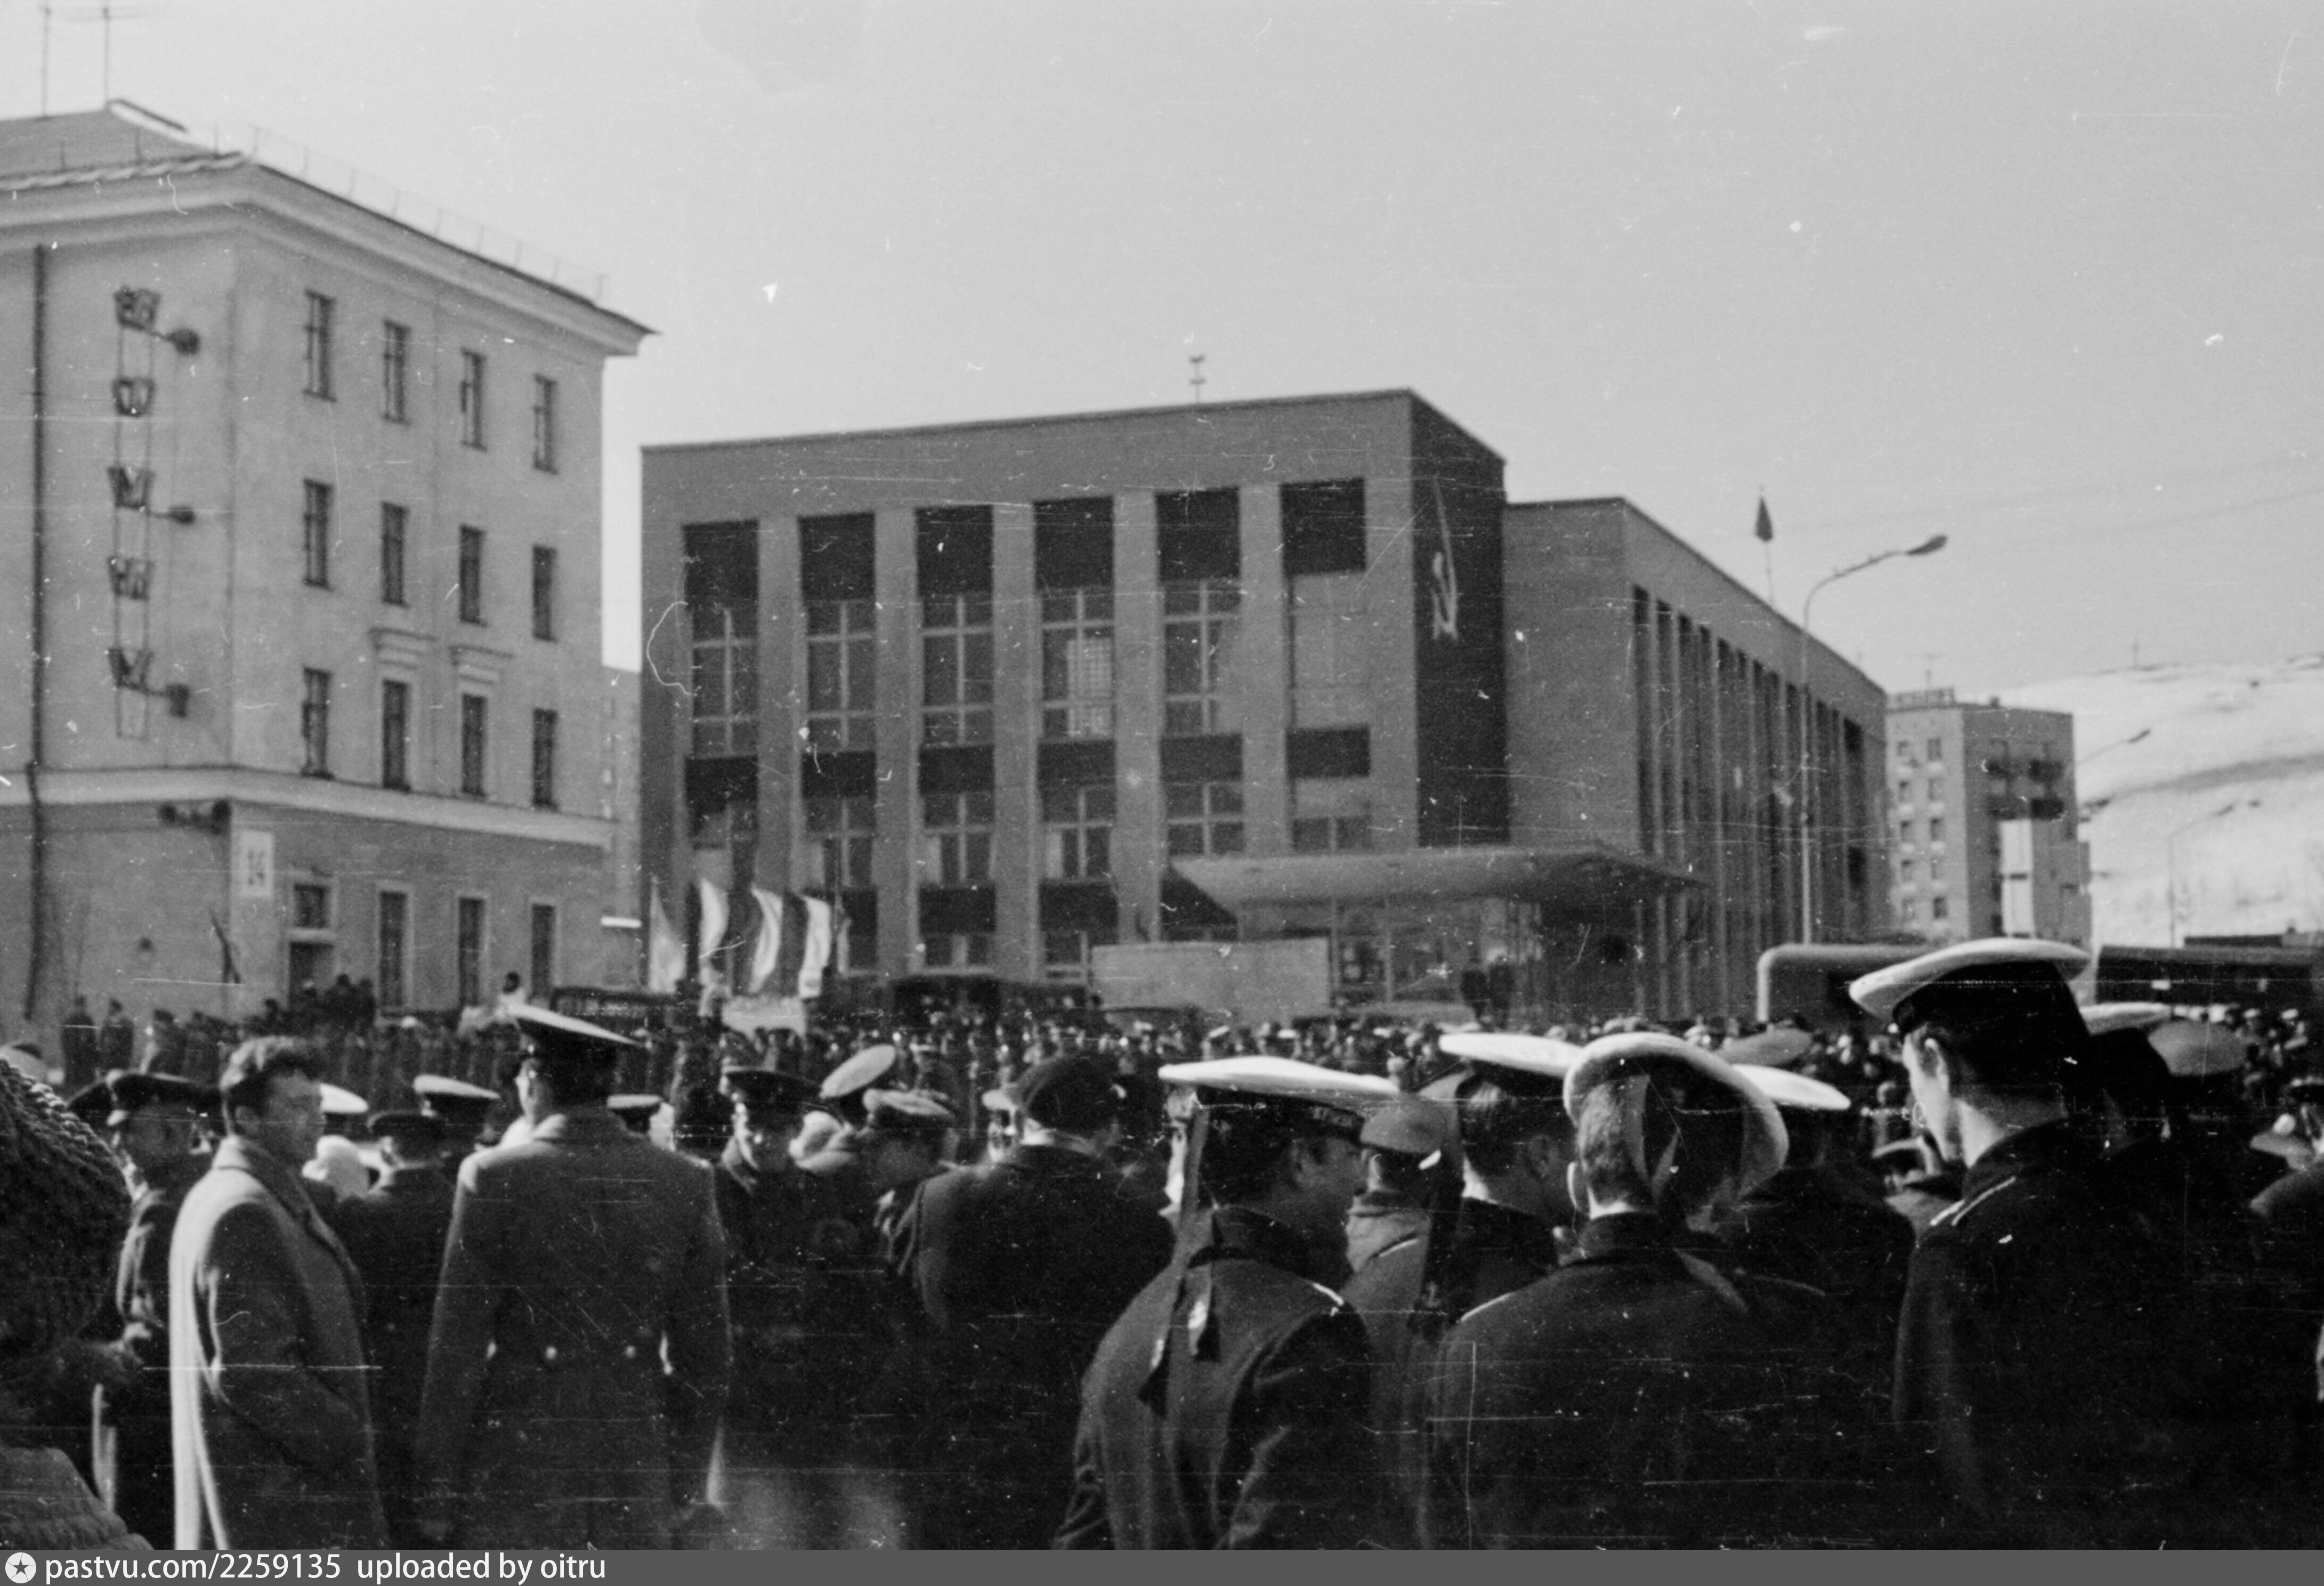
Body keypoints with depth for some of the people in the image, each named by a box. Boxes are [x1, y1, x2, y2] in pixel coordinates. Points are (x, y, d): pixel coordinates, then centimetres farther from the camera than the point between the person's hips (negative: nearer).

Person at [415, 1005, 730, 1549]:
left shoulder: (494, 1177, -7)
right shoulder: (685, 1183, 2)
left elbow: (457, 1347, -6)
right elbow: (706, 1355, 5)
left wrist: (438, 1490, 1)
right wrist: (687, 1487, 13)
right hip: (637, 1476, 3)